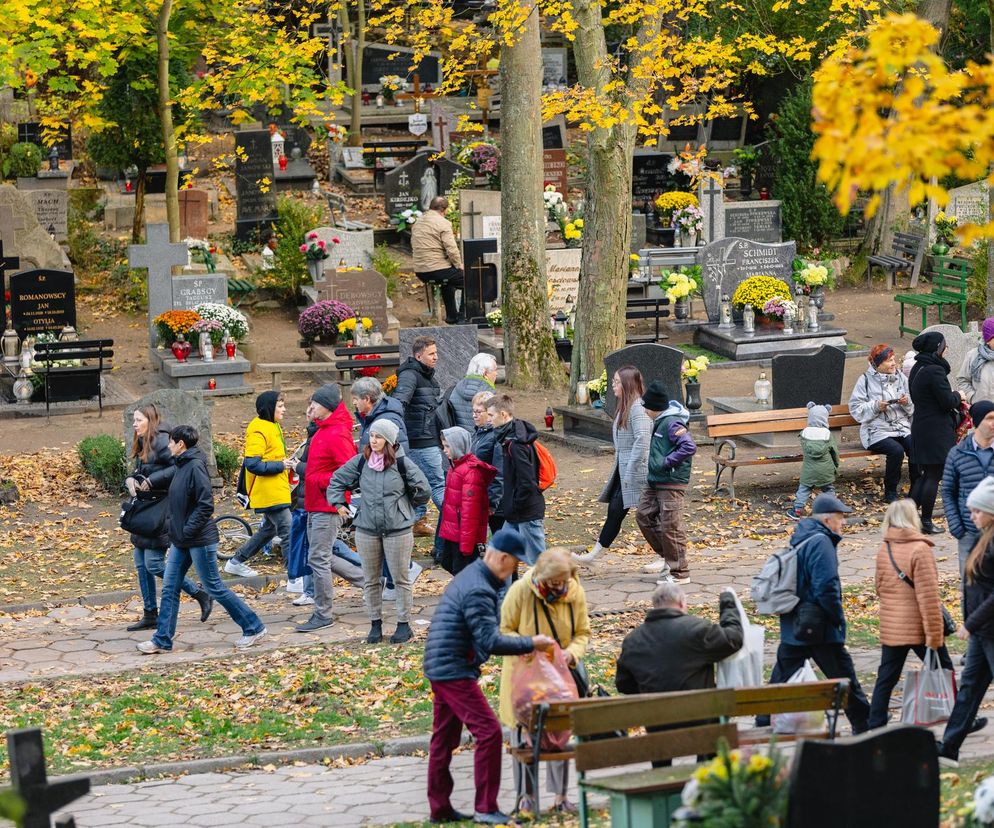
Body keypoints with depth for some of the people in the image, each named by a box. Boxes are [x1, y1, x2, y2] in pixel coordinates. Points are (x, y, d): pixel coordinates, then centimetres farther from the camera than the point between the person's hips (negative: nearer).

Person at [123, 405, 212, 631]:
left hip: (161, 508, -10)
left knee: (154, 565, -10)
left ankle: (201, 595, 1)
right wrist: (131, 480, 0)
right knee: (141, 564, 9)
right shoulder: (142, 444, 14)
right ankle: (150, 615, 16)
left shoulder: (161, 441, -14)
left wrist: (151, 481, -22)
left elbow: (179, 467, -25)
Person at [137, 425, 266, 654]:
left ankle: (253, 627, 9)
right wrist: (175, 529, 10)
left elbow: (205, 505, -22)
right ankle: (162, 640, 13)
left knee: (214, 588, -1)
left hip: (200, 540, -9)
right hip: (180, 541, 9)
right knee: (169, 589, 8)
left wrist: (187, 531, -20)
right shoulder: (182, 467, 10)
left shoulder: (195, 467, -18)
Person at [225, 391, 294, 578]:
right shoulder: (259, 430, -18)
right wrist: (281, 465, -20)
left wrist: (287, 463, 5)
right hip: (268, 491, -11)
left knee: (269, 529, 20)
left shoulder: (272, 426, 15)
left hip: (275, 490, 11)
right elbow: (253, 464, -24)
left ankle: (236, 563, 31)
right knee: (288, 531, -9)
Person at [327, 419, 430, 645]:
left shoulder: (402, 464, -8)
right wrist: (338, 503, 8)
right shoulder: (361, 461, 1)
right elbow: (337, 480, 15)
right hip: (366, 530, 3)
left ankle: (404, 624, 14)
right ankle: (375, 624, 20)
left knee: (401, 578, 4)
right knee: (371, 580, 10)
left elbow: (422, 489, 2)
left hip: (398, 530, -3)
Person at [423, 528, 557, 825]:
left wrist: (522, 645, 15)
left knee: (444, 739, 14)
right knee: (489, 732, -8)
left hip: (441, 668, 11)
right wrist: (531, 643, -18)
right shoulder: (478, 591, -21)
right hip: (455, 672, -11)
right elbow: (490, 641, -25)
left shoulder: (472, 576, 12)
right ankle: (486, 808, -5)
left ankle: (440, 808, 21)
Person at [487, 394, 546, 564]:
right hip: (514, 515, 10)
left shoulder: (515, 444, -22)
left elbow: (526, 481, -25)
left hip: (527, 513, -10)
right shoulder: (508, 438, 9)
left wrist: (514, 507, -16)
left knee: (537, 560, -2)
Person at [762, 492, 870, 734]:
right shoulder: (820, 543, -17)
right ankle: (864, 726, 12)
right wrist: (839, 619, -12)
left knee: (782, 678, 11)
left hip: (792, 627, 9)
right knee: (844, 677, 3)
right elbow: (826, 588, -23)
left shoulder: (799, 539, 13)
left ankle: (764, 725, 11)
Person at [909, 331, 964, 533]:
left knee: (925, 474, 16)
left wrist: (955, 401, 14)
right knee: (934, 475, -1)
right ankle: (926, 522, 4)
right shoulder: (935, 371, -19)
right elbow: (947, 401, -21)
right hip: (936, 431, -9)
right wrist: (957, 395, 2)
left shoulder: (917, 369, 11)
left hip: (920, 425, 9)